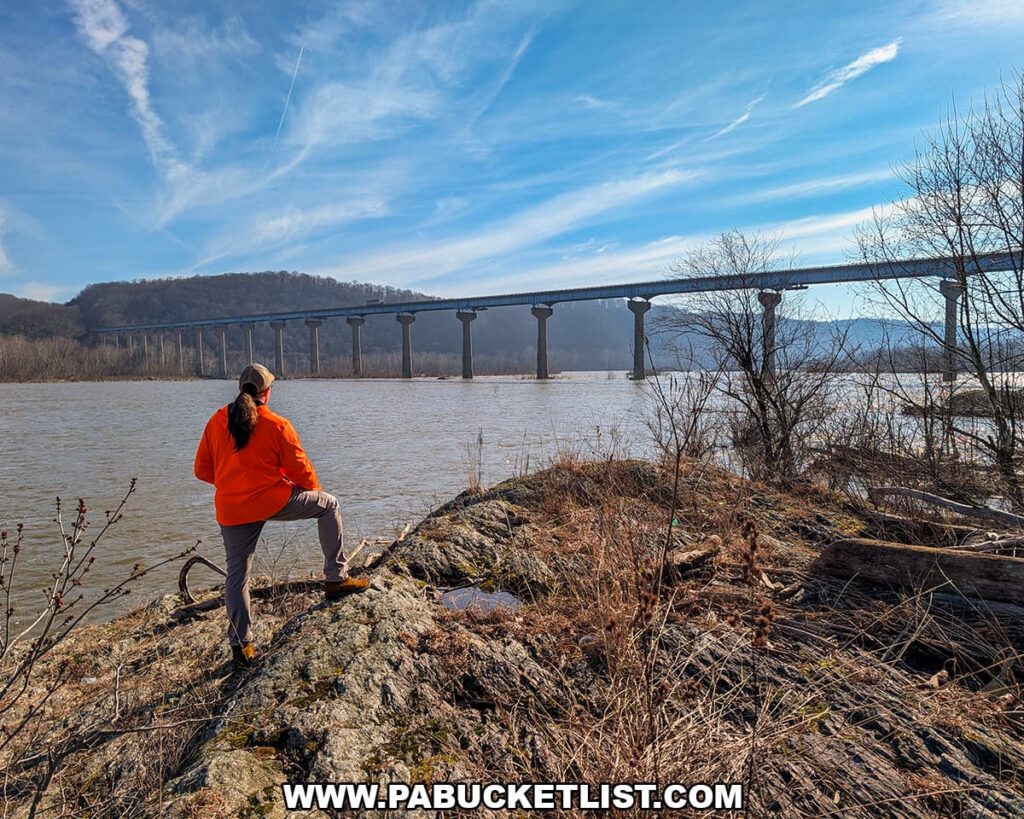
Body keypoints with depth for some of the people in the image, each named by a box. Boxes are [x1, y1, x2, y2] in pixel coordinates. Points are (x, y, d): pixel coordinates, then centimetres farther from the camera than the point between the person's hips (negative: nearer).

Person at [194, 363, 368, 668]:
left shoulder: (216, 422, 5)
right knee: (329, 504, 16)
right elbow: (300, 469, -3)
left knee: (237, 575, 16)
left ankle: (241, 645, 22)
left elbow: (202, 470, 9)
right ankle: (336, 578, 14)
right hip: (273, 500, -4)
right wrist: (314, 490, 18)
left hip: (231, 511, 4)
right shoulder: (277, 425, -6)